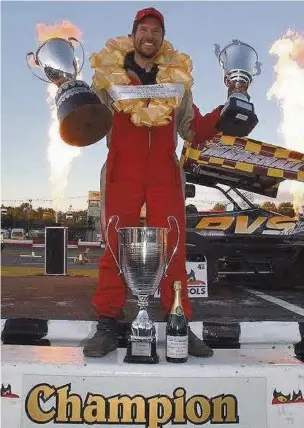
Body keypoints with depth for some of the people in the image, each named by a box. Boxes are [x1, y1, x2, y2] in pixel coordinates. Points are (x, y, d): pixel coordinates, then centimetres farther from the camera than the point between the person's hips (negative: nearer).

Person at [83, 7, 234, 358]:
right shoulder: (109, 75, 11)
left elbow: (193, 130, 15)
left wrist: (223, 116, 1)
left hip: (164, 176, 2)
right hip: (122, 174, -1)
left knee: (173, 250, 1)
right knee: (116, 249, -1)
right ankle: (107, 326, 8)